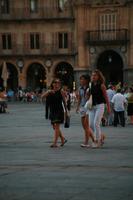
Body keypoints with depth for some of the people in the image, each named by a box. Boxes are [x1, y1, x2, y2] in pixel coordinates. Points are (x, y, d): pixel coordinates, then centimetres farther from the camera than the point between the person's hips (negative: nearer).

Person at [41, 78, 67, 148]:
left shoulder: (61, 91, -3)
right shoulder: (50, 91, 8)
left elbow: (64, 101, 2)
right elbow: (42, 96, -4)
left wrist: (66, 110, 3)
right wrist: (49, 92, -19)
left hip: (59, 111, -6)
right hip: (52, 111, 6)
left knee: (57, 126, -9)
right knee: (54, 127, 12)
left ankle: (55, 142, -9)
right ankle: (63, 139, 29)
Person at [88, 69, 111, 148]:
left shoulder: (101, 85, -5)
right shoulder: (91, 85, 9)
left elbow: (106, 97, -3)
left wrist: (108, 107, -2)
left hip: (99, 106, -6)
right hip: (92, 106, 6)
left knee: (96, 123, -12)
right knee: (91, 124, 1)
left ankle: (97, 141, -2)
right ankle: (101, 136, 23)